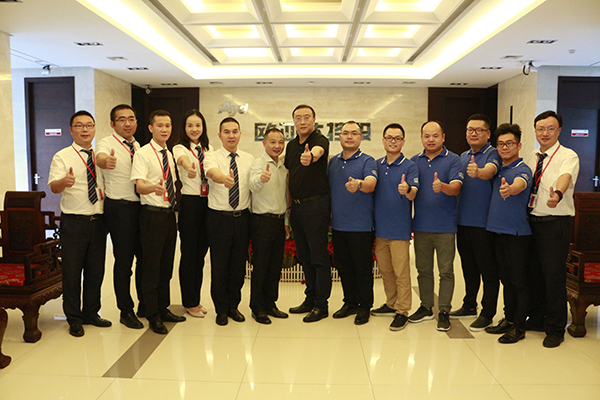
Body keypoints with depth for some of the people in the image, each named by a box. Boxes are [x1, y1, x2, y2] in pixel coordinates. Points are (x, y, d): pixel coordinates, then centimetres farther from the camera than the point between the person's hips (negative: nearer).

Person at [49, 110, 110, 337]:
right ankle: (74, 319, 19)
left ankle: (91, 313, 28)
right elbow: (53, 187, -17)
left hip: (98, 221, 4)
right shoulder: (62, 157, -2)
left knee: (96, 270, 11)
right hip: (74, 222, -4)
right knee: (72, 271, 3)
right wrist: (64, 181, -38)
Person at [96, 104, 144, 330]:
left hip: (142, 206, 6)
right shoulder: (107, 143, -7)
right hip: (119, 208, -6)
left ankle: (144, 303, 30)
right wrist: (106, 161, -54)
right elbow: (100, 157, -32)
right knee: (124, 259, 0)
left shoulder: (137, 146, 13)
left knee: (144, 256, 12)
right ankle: (126, 311, 16)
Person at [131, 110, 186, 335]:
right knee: (151, 267, -1)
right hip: (152, 215, -7)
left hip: (169, 214, 7)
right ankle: (153, 317, 11)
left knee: (167, 265, 14)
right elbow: (139, 186, -20)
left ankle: (164, 309, 27)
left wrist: (174, 208, 12)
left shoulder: (170, 155, 14)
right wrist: (153, 188, -42)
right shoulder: (143, 154, -8)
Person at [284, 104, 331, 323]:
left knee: (319, 257, 0)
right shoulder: (291, 145, 13)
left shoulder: (320, 140, -9)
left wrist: (310, 156, -58)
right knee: (304, 256, 15)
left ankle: (321, 305, 12)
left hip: (316, 205, -7)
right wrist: (290, 204, 17)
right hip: (296, 206, 8)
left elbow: (318, 151, -34)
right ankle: (310, 299, 28)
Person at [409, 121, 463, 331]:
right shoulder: (414, 161, 10)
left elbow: (456, 187, -15)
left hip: (445, 226, -3)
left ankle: (444, 311, 14)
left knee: (446, 271, 3)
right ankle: (426, 307, 26)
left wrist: (442, 186, -35)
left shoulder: (453, 160, -2)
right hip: (421, 225, 4)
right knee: (423, 269, 12)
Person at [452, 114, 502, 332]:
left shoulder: (493, 154, -7)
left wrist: (478, 172, -50)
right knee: (468, 266, 18)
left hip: (483, 222, -7)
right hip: (463, 221, 7)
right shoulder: (463, 157, 15)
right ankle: (469, 305, 32)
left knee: (488, 269, 2)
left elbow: (490, 170, -30)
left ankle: (487, 313, 13)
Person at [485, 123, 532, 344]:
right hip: (498, 231, 7)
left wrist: (510, 189, -55)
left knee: (519, 281, 2)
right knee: (506, 279, 16)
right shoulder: (499, 169, 12)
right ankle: (508, 319, 28)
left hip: (517, 234, -7)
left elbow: (520, 185, -35)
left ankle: (519, 327, 13)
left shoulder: (522, 169, -12)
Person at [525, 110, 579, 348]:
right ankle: (536, 319, 31)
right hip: (531, 221, 6)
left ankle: (555, 329, 15)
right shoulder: (531, 158, 13)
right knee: (533, 273, 14)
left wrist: (558, 194, -49)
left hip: (555, 223, -6)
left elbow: (565, 177, -28)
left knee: (553, 275, -2)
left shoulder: (568, 156, -7)